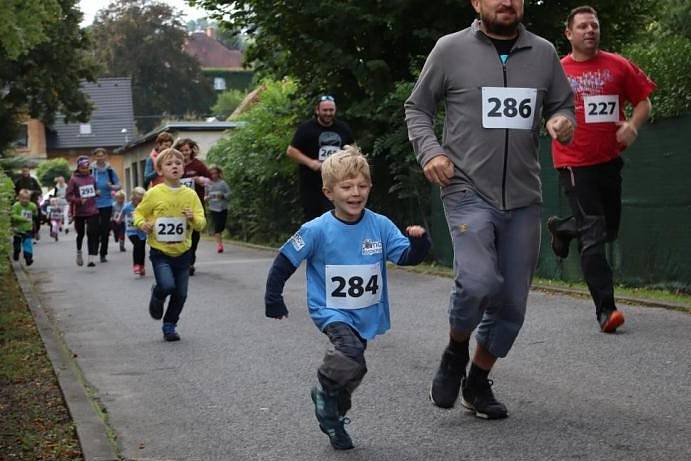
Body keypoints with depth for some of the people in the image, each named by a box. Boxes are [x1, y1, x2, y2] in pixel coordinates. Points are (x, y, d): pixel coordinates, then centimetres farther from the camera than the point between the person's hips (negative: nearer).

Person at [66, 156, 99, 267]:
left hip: (92, 211, 1)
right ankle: (79, 253, 41)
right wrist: (78, 200, -19)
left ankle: (91, 258, -13)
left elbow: (97, 190, 21)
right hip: (79, 212, -1)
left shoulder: (92, 178, 4)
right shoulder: (74, 179, -6)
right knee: (80, 234, 14)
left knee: (93, 234, -10)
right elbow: (68, 195, -7)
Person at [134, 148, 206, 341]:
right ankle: (157, 296, 15)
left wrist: (194, 218, -20)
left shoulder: (190, 195, -1)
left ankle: (169, 326, 28)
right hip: (160, 252, -3)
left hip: (183, 252, 3)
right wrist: (142, 224, -16)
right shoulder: (154, 194, -7)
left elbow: (202, 223, 1)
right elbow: (138, 213, 4)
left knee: (181, 293, 6)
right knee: (167, 285, -21)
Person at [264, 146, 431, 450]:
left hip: (367, 313, 4)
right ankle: (326, 392, 0)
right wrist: (273, 299, -4)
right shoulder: (317, 231, -15)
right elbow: (285, 261, -6)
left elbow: (407, 256, -11)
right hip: (331, 311, -4)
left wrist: (418, 242, -32)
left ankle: (333, 418, 42)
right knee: (351, 357, -29)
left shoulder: (380, 225, -7)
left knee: (348, 372, 17)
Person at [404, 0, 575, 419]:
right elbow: (417, 108, 7)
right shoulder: (451, 49, -1)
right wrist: (430, 151, -10)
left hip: (523, 198, 4)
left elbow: (563, 106, 18)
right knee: (479, 281, -26)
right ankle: (456, 353, 6)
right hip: (468, 190, -4)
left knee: (511, 304, 9)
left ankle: (478, 382, 31)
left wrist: (563, 123, -6)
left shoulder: (544, 53, 7)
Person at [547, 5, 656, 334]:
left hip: (609, 159, 4)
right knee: (593, 236, -9)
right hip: (575, 163, -4)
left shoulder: (618, 66, 3)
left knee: (609, 229, 16)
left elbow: (643, 101, 6)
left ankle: (561, 227, 45)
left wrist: (633, 125, -12)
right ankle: (605, 309, -8)